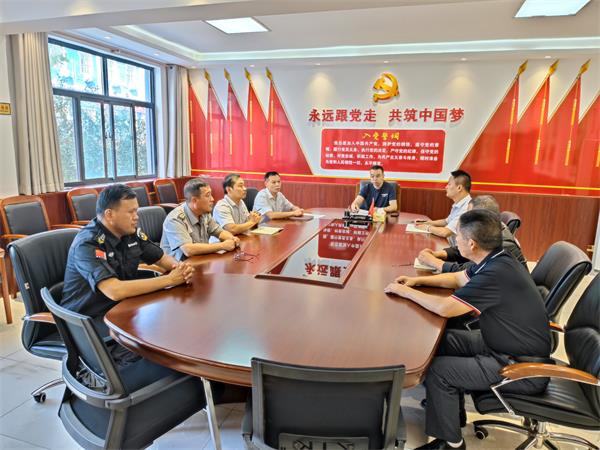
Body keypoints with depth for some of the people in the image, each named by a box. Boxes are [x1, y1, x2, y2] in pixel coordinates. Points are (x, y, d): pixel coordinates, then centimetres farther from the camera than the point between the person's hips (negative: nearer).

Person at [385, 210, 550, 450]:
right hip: (503, 344, 9)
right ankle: (454, 410, 27)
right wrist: (417, 280, 7)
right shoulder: (495, 260, -1)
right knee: (444, 340, 11)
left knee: (438, 370, -14)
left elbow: (444, 308, -27)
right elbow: (458, 278, 16)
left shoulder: (496, 273, -30)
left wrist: (407, 292, -12)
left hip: (522, 367, -9)